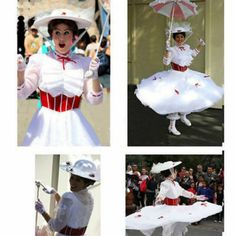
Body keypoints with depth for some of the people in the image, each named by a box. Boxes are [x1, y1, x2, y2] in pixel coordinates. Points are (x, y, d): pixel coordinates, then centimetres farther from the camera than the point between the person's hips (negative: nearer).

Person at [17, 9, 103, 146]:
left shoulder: (84, 63, 2)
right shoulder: (39, 60, 0)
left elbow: (95, 100, 1)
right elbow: (22, 93, 1)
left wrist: (94, 76, -16)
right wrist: (20, 71, -16)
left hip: (73, 124, 1)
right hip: (45, 124, -1)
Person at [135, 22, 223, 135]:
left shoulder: (186, 47, 4)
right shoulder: (172, 50, -18)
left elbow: (193, 53, 25)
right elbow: (166, 62, -30)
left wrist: (200, 45, 19)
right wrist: (167, 49, -39)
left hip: (187, 76, 7)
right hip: (176, 77, -7)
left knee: (188, 98, 18)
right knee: (175, 100, -8)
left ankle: (183, 116, 44)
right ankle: (172, 126, -2)